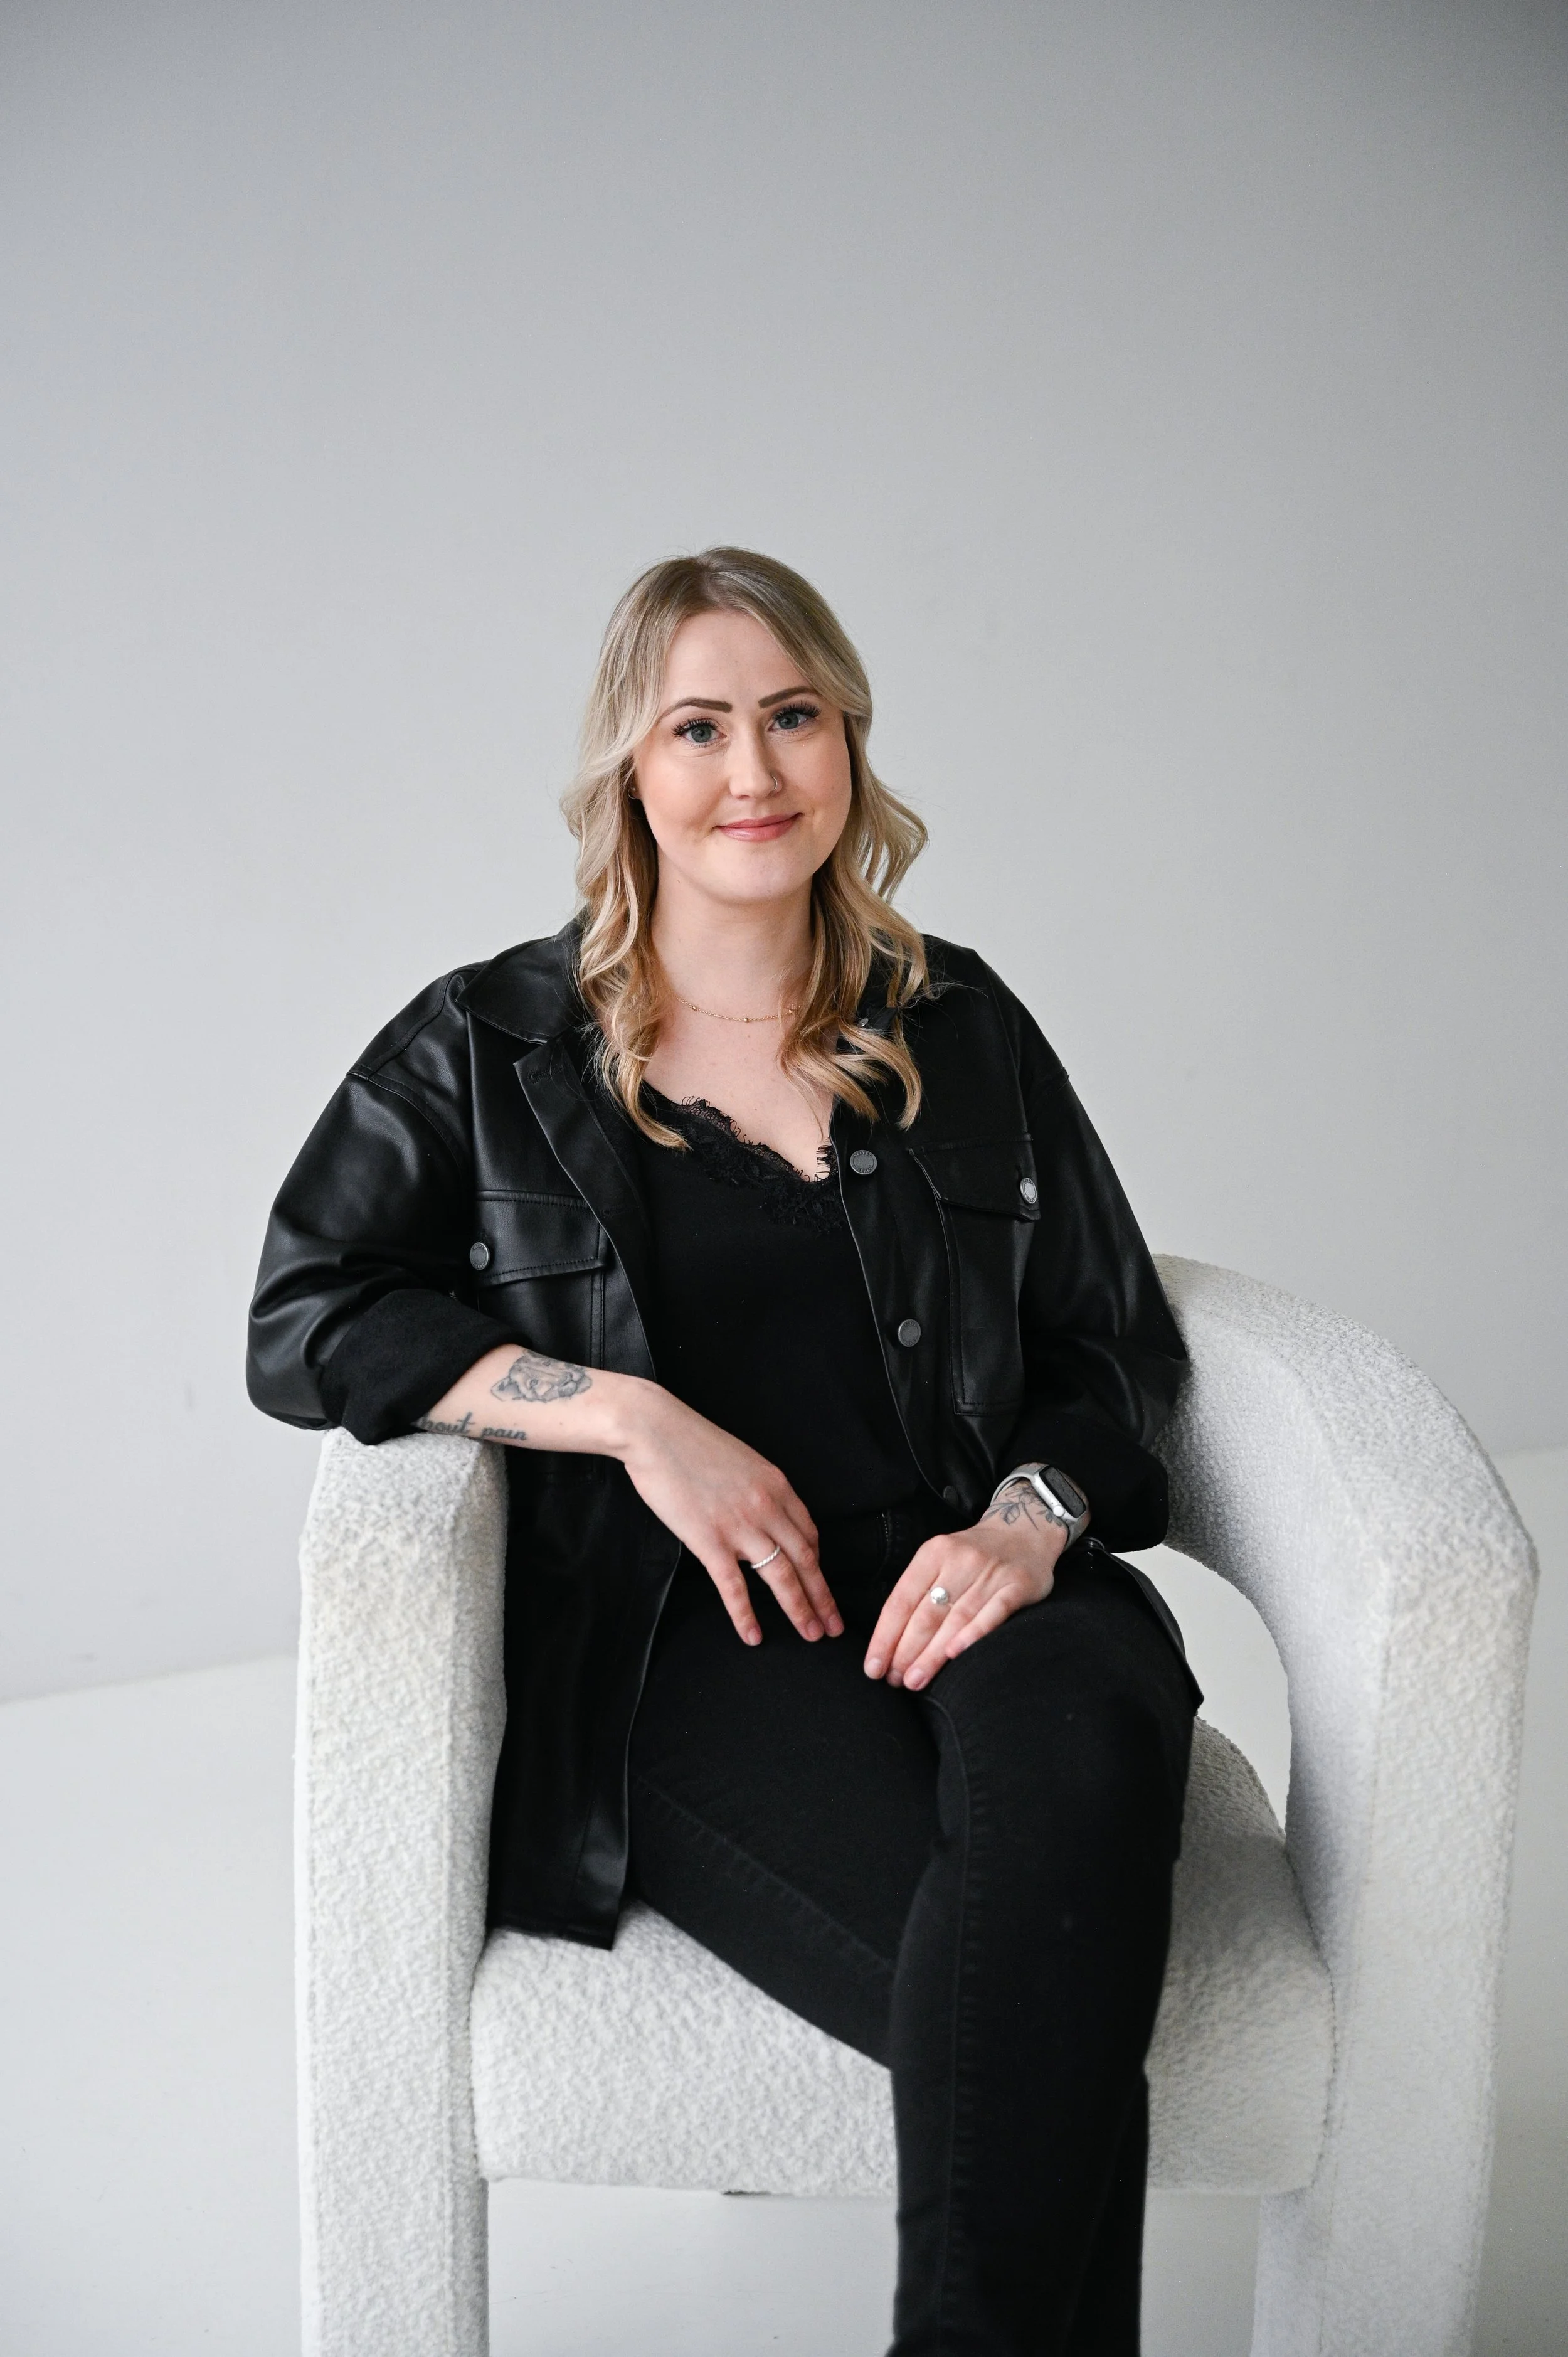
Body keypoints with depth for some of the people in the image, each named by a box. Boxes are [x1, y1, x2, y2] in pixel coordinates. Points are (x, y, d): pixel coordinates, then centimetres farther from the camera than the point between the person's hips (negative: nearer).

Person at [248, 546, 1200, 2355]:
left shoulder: (959, 1031, 17)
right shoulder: (486, 1050, 10)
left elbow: (1114, 1341, 16)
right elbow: (300, 1326, 2)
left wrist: (1033, 1517, -7)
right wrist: (628, 1411, -10)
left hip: (960, 1584, 3)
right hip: (677, 1638, -2)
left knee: (1076, 1731, -36)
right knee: (1040, 1991, -33)